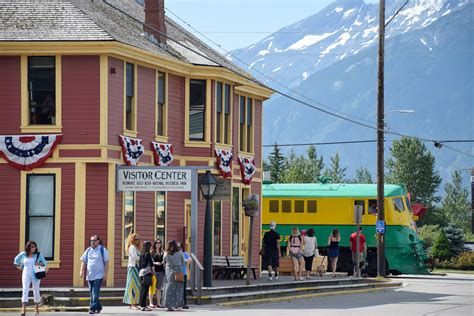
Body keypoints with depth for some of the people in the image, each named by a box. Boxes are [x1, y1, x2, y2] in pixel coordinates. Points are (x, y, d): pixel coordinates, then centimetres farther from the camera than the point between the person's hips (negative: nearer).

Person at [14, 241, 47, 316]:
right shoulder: (23, 254, 5)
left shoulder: (38, 255, 3)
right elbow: (16, 259, 23)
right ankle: (24, 309, -25)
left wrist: (41, 264, -14)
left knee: (36, 291, 7)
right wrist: (18, 266, 11)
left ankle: (37, 308, 22)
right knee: (25, 290, -15)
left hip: (35, 274, 1)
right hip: (26, 274, -1)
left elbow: (45, 263, 6)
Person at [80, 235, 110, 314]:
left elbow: (106, 262, -3)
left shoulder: (102, 250, -2)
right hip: (90, 275, 5)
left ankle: (93, 308, -16)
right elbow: (83, 261, 11)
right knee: (92, 292, 10)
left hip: (99, 275, -5)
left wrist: (105, 273, -9)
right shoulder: (88, 250, 10)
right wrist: (82, 271, -3)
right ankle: (98, 307, 24)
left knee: (95, 292, -13)